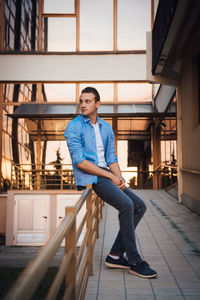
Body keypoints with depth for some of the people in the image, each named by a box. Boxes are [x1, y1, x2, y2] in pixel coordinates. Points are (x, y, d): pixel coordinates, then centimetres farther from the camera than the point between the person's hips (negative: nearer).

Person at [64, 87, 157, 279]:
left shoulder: (106, 127, 15)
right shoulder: (74, 126, -5)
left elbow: (111, 158, 15)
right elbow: (79, 161, -13)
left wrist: (119, 179, -4)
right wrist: (110, 176, -15)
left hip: (105, 175, 8)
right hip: (87, 178, -8)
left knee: (140, 206, 0)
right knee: (126, 205, -25)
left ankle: (115, 255, 4)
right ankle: (134, 262, -13)